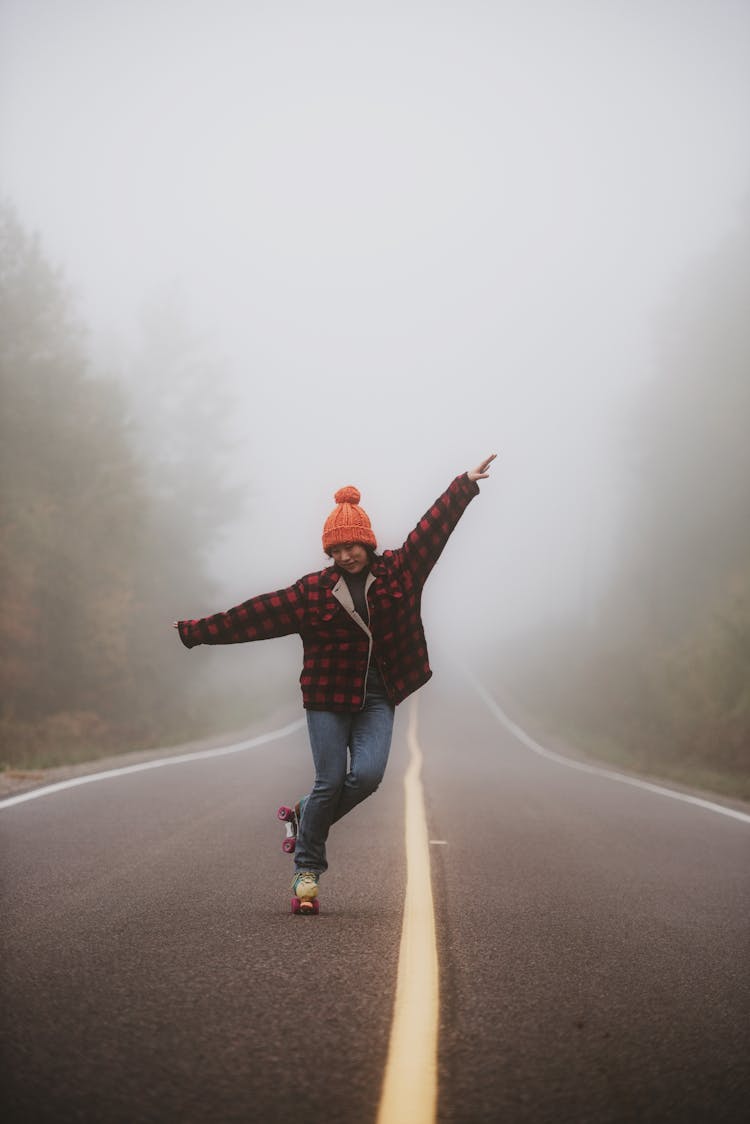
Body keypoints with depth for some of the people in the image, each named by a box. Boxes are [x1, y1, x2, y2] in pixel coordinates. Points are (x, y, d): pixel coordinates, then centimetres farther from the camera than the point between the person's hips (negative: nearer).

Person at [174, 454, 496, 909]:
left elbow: (432, 530, 3)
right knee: (330, 782, -4)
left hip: (377, 699, 2)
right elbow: (258, 613, -1)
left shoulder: (397, 572, 3)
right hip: (329, 698, -2)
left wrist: (466, 486, 0)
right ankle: (308, 867, 13)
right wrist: (198, 631, -2)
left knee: (368, 774, -15)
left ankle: (307, 817, 14)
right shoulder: (315, 590, -1)